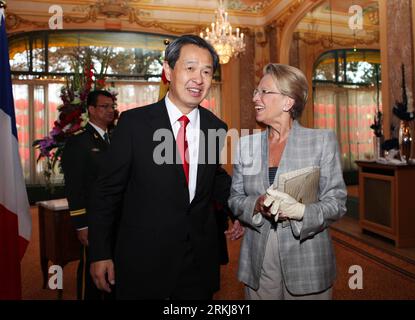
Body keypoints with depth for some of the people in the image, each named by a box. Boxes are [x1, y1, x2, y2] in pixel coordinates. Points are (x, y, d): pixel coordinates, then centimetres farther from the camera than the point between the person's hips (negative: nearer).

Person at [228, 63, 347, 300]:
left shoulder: (323, 140, -5)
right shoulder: (246, 145, 3)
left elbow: (336, 202, -6)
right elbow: (235, 198, 5)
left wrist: (300, 211, -24)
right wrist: (256, 205, -16)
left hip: (307, 263, -2)